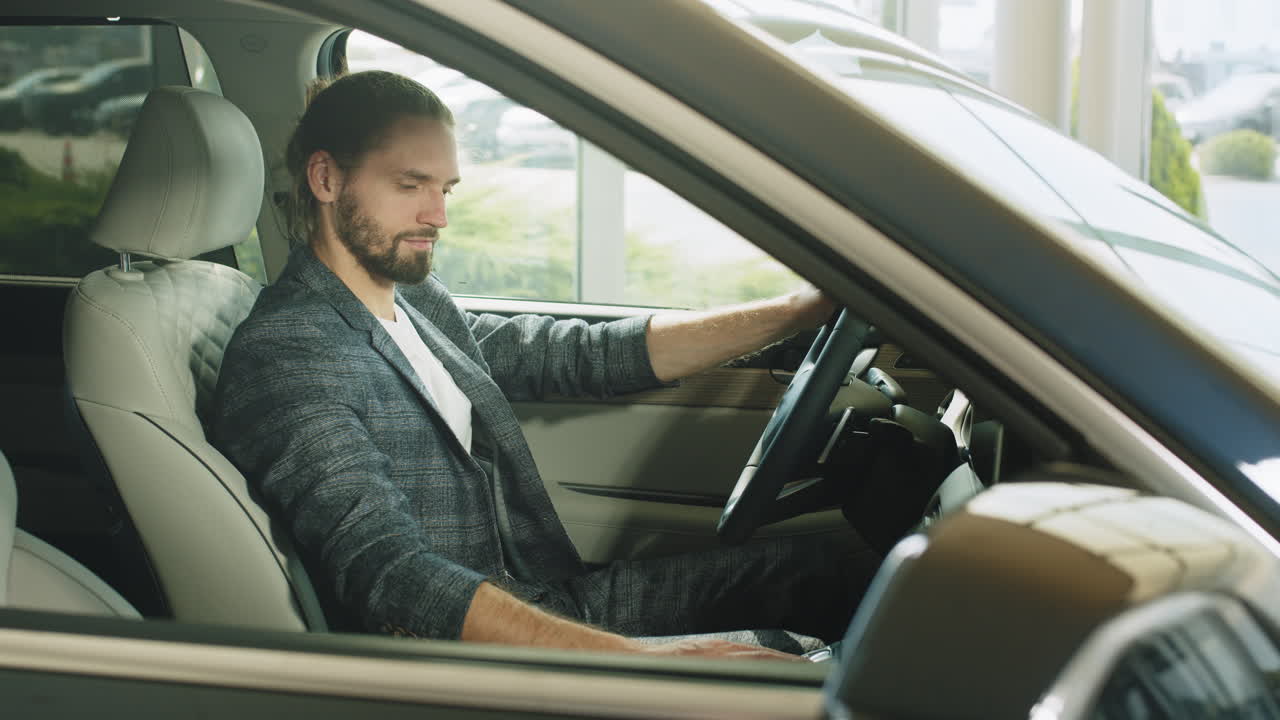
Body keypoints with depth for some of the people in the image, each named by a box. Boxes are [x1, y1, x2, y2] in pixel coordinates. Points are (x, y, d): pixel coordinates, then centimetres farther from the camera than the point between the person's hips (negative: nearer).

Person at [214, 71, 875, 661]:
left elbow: (592, 355, 15)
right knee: (771, 659, -19)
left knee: (811, 569, 7)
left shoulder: (422, 308, 11)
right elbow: (392, 581, -30)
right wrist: (639, 656, -38)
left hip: (551, 601, 9)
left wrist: (804, 308, 7)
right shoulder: (284, 360, -18)